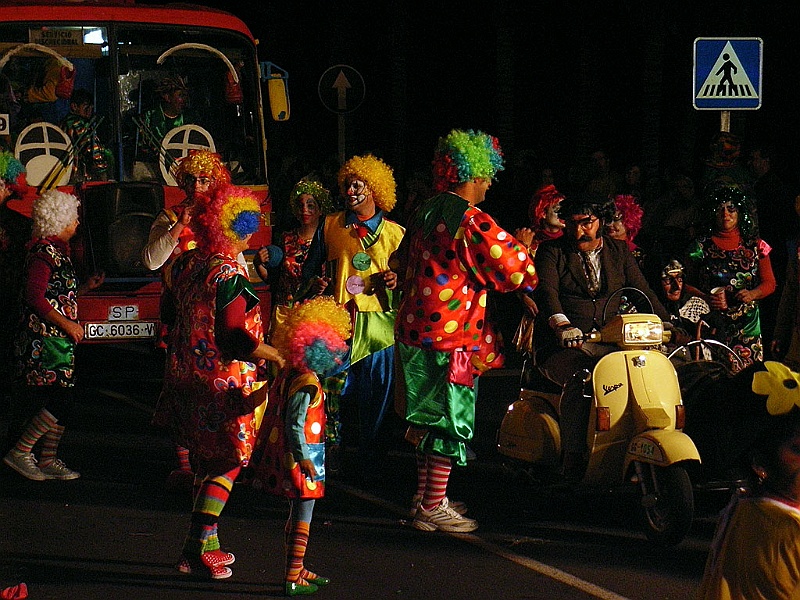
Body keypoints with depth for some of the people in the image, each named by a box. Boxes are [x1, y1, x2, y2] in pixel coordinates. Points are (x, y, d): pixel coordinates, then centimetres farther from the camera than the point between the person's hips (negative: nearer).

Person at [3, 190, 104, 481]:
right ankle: (20, 452, -8)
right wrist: (67, 324, -18)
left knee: (60, 402, 10)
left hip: (57, 339, 10)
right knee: (60, 399, -14)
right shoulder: (44, 252, -13)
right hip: (44, 339, -10)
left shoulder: (57, 251, 17)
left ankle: (48, 460, 14)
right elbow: (35, 298, -20)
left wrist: (86, 286, 22)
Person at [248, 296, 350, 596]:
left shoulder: (287, 375, 8)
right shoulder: (306, 383, -20)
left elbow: (273, 415, 15)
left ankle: (297, 569, 30)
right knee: (303, 517, -3)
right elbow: (294, 423, -25)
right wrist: (302, 457, -22)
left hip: (284, 455, 10)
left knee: (297, 514, 20)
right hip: (301, 457, -10)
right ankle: (293, 579, 1)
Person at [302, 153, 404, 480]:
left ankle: (368, 471, 11)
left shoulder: (395, 233, 9)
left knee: (375, 403, 1)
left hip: (377, 326, 0)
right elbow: (310, 266, 19)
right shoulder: (330, 225, 11)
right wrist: (315, 281, -3)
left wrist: (395, 281, -7)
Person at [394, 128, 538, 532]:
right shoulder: (472, 222, -17)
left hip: (415, 328, 9)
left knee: (429, 417, 17)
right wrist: (521, 250, 3)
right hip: (454, 333, -9)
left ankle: (424, 497, 25)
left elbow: (405, 261, 24)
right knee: (451, 419, -2)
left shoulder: (425, 214, 10)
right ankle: (433, 508, 0)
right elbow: (516, 272, -16)